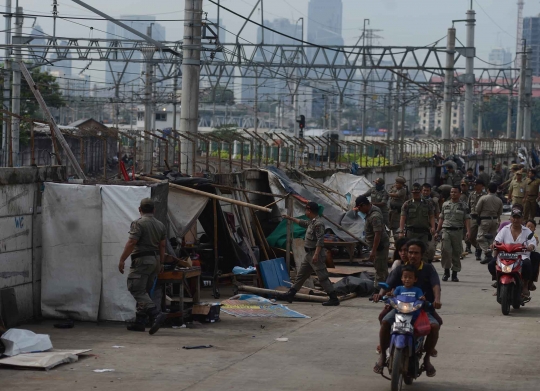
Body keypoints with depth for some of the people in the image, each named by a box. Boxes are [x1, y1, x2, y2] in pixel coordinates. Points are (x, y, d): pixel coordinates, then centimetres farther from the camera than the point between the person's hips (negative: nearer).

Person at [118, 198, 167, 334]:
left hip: (142, 260, -8)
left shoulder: (138, 223, -11)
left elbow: (131, 243, -17)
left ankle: (156, 314, -26)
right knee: (144, 291, 13)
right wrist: (161, 264, 21)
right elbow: (162, 246, 14)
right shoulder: (160, 225, 12)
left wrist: (122, 260, -11)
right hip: (155, 260, 8)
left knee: (137, 290, -10)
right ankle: (139, 322, 14)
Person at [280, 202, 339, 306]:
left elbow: (320, 241, -24)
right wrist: (290, 218, 45)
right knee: (301, 274, 15)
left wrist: (316, 255, -30)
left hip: (316, 254, -10)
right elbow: (302, 223, 35)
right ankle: (290, 294, 23)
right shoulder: (311, 222, 13)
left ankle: (334, 298, -9)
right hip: (309, 254, 10)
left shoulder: (318, 224, -17)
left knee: (322, 277, -10)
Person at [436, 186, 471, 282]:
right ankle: (446, 271, -2)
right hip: (446, 230, 1)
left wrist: (468, 231, -13)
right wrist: (437, 231, 11)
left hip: (458, 231, 0)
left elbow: (467, 219, 1)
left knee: (457, 253, 3)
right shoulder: (445, 205, 12)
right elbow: (441, 219, 15)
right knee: (445, 250, -15)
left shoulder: (463, 206, 6)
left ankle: (454, 274, 12)